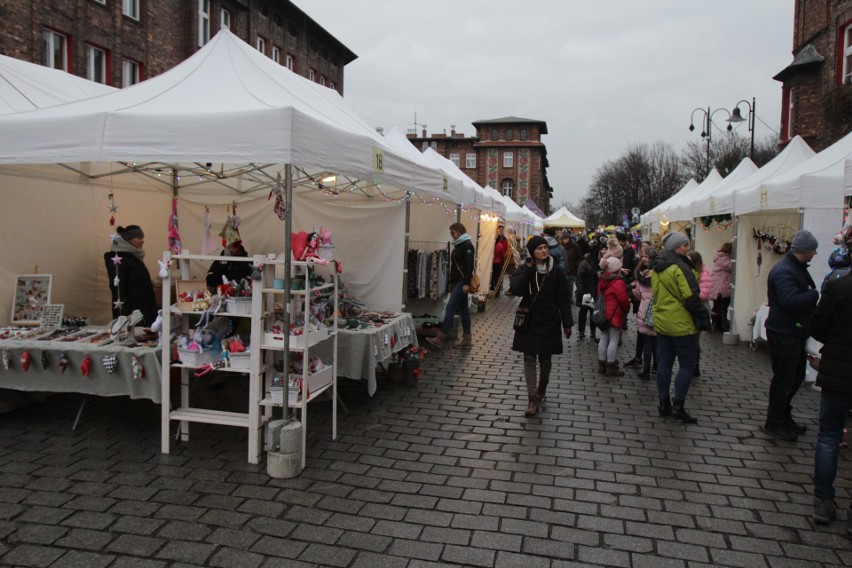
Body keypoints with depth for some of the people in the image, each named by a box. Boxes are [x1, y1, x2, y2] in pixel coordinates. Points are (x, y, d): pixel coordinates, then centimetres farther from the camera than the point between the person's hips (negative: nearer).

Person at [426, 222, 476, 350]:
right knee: (463, 310, 10)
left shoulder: (467, 245, -11)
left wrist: (466, 283, -24)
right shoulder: (458, 245, 17)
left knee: (450, 308, -13)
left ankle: (441, 338, -13)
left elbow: (469, 265, -19)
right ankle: (467, 340, 15)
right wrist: (451, 282, 20)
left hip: (462, 283, -10)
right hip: (457, 282, 10)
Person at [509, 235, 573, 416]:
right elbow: (515, 289, -21)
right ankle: (533, 399, -2)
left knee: (545, 359, 13)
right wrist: (528, 269, -22)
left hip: (549, 322, 0)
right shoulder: (524, 269, -4)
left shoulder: (556, 271, -4)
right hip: (529, 322, 0)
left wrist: (567, 323, -5)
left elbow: (564, 299, -2)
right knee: (529, 359, -3)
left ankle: (541, 390, 36)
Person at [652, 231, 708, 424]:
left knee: (664, 363, 12)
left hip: (661, 323, 8)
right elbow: (691, 297, -19)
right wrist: (704, 315, -9)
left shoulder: (656, 268, 10)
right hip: (682, 324, -8)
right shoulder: (680, 267, -17)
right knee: (687, 365, 2)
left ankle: (664, 404, 18)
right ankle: (678, 406, 2)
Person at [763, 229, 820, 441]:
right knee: (783, 380, 0)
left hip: (795, 334, 11)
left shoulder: (798, 268, 13)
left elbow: (802, 298, 15)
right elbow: (792, 301, -33)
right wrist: (817, 294, -23)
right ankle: (774, 424, 13)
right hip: (784, 335, -11)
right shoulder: (784, 271, -22)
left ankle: (784, 417, 34)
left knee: (796, 377, 20)